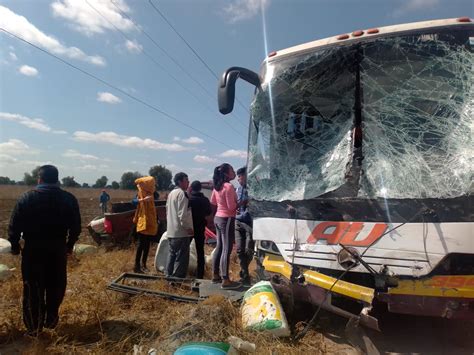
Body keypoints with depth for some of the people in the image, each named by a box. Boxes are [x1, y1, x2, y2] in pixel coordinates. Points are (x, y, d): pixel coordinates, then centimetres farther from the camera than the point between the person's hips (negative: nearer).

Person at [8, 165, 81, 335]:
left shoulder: (27, 197, -6)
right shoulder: (69, 199, -3)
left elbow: (14, 225, -5)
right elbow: (75, 227, 1)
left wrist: (15, 245, 9)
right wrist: (69, 245, 14)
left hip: (33, 249, -1)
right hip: (58, 249, 1)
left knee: (33, 288, 11)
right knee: (55, 286, 16)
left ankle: (34, 326, 19)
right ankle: (51, 320, 27)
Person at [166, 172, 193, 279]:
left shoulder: (171, 193, 15)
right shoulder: (182, 193, -14)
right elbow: (182, 214, -21)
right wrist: (188, 227, -15)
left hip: (171, 231, 10)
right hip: (181, 232, -10)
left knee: (172, 254, 16)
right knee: (181, 257, -4)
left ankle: (169, 277, 22)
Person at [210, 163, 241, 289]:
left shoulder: (217, 186, 8)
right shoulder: (229, 186, -19)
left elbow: (213, 201, 20)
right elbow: (231, 207, -20)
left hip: (218, 217, 9)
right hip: (227, 219, -9)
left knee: (219, 247, 17)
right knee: (227, 250, -4)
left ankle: (215, 275, 25)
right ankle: (225, 280, 0)